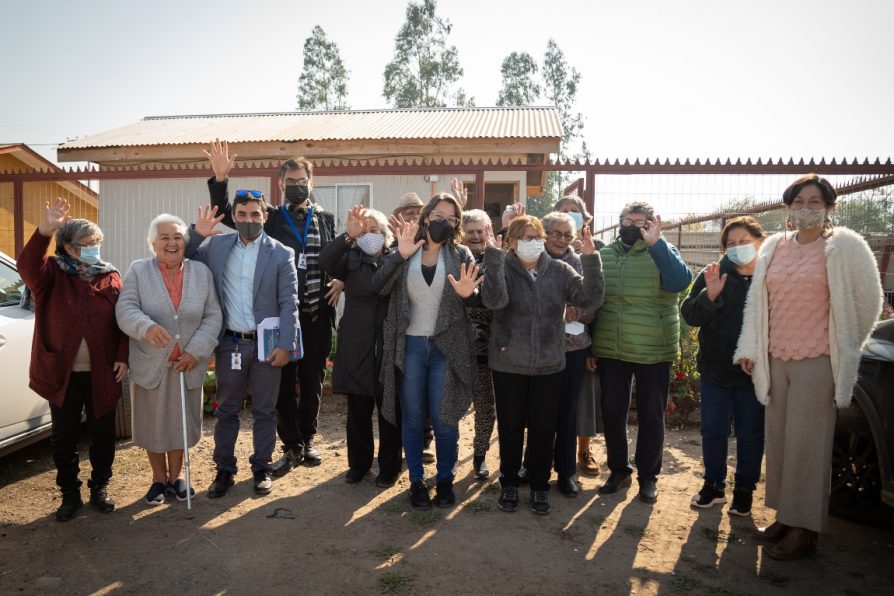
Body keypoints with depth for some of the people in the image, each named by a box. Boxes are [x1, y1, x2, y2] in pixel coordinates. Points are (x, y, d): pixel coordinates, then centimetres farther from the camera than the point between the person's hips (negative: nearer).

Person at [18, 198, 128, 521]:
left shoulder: (111, 277, 3)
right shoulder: (52, 273, -2)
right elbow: (27, 266, -25)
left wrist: (122, 357, -5)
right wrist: (45, 231, -41)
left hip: (102, 372, 1)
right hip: (62, 371, -1)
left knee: (103, 434, 10)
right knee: (64, 436, 9)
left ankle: (99, 488, 28)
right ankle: (69, 494, 25)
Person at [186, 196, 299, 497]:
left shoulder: (281, 253, -4)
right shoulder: (216, 245, 4)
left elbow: (289, 303, -6)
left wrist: (285, 345, -12)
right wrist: (198, 233, -6)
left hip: (266, 344, -2)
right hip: (229, 342, 2)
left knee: (264, 411, 10)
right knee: (226, 410, 12)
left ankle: (261, 468, 25)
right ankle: (224, 470, 25)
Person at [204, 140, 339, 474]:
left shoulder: (326, 220, 8)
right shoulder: (270, 218, 5)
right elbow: (225, 212, -4)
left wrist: (341, 280, -4)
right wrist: (220, 178, -19)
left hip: (316, 316, 1)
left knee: (312, 382, 10)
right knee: (282, 383, 5)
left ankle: (307, 440, 29)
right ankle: (291, 446, 21)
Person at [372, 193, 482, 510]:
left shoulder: (461, 255, 1)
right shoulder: (405, 252, 2)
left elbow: (477, 298, -8)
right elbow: (379, 286, -11)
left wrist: (467, 294, -31)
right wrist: (399, 255, -25)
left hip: (446, 347, -1)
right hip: (410, 345, 1)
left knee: (444, 418, 5)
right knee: (412, 418, 9)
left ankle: (445, 479, 25)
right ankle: (416, 480, 25)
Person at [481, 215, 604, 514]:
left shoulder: (559, 270, 2)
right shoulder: (502, 268, -5)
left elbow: (591, 299, -8)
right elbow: (494, 300, -26)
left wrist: (591, 260, -19)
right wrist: (493, 254, -30)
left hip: (549, 364, 2)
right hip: (509, 364, -2)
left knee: (544, 428, 11)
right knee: (510, 427, 10)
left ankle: (539, 485, 30)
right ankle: (509, 483, 30)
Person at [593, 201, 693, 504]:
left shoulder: (661, 252, -2)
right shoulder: (604, 255, 7)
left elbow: (680, 281, -22)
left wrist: (655, 242, -28)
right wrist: (590, 344, 7)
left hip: (653, 351, -3)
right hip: (609, 350, 3)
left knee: (651, 415, 9)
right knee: (612, 412, 12)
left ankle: (648, 476, 25)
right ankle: (618, 469, 30)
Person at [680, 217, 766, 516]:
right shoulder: (712, 275, -1)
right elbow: (689, 315, -6)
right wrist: (710, 295, -24)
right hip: (715, 369, 2)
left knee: (750, 433, 11)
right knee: (712, 430, 11)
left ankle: (745, 489, 28)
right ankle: (713, 484, 28)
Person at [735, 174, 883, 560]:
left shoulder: (845, 246, -4)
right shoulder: (773, 247, 9)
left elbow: (868, 301, 2)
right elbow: (755, 301, 10)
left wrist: (844, 350, 8)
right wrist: (749, 349, 7)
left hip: (817, 362, -5)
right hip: (775, 359, 5)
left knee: (806, 445, -1)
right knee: (777, 440, 10)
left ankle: (804, 530, 11)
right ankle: (785, 517, 24)